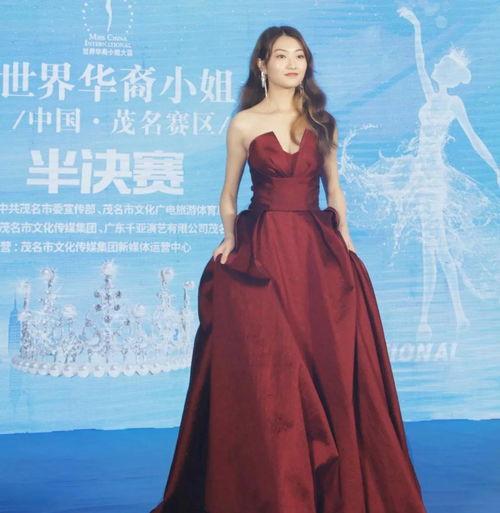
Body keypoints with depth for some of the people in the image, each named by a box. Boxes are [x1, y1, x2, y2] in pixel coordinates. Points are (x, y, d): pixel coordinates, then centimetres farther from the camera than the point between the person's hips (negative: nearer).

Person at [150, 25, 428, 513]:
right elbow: (229, 193, 9)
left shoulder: (322, 122, 11)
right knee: (265, 373, -3)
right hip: (262, 252, -2)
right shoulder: (243, 124, 4)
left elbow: (333, 188, 15)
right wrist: (230, 238, -4)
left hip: (317, 250, 2)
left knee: (330, 365, 0)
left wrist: (343, 235, 3)